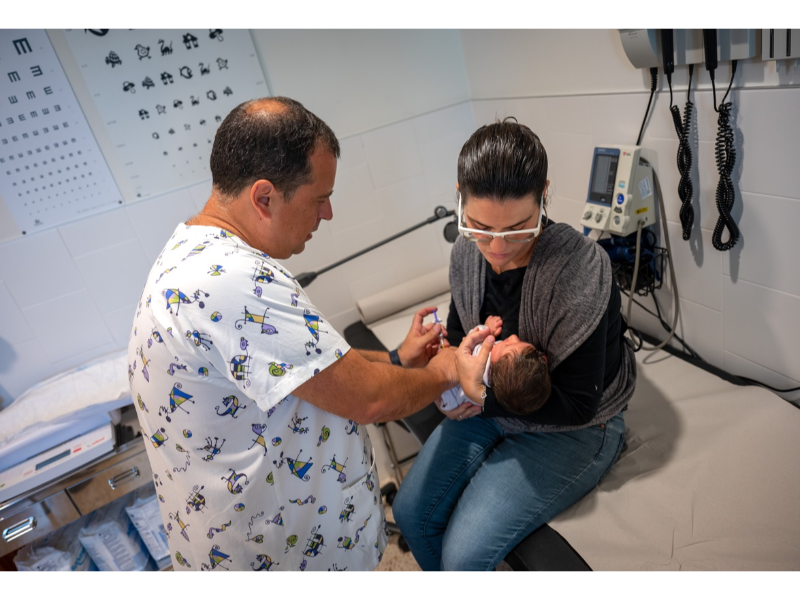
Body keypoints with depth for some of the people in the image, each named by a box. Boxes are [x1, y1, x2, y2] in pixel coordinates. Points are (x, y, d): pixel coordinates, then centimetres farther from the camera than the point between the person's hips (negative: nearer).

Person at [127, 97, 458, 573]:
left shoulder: (194, 250, 1)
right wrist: (441, 375, -9)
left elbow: (308, 359, 9)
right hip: (276, 550, -9)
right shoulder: (232, 281, -33)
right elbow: (369, 399, -29)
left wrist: (397, 359, 4)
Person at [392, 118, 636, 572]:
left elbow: (578, 404, -23)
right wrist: (457, 378, -15)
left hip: (571, 430, -5)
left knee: (465, 552, -13)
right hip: (491, 405, 6)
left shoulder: (582, 271, -30)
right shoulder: (468, 251, -11)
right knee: (410, 512, 4)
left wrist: (482, 397, -28)